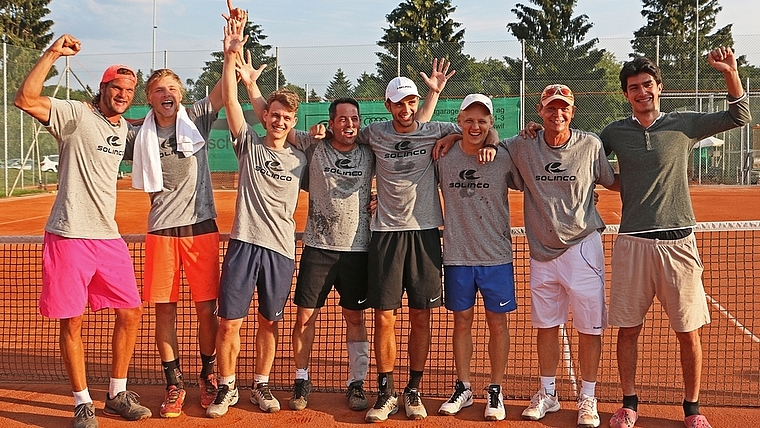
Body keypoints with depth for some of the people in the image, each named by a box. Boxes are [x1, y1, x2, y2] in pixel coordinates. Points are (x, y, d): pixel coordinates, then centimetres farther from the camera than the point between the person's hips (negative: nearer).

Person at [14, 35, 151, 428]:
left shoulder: (125, 129, 13)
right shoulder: (75, 115, -6)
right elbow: (25, 99, -20)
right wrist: (52, 53, -24)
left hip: (109, 237, 6)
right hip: (69, 236, -6)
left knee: (130, 313, 8)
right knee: (71, 321, 1)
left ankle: (117, 394, 23)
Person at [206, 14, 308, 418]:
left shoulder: (300, 159, 10)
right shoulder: (249, 144, 4)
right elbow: (230, 99, -5)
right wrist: (230, 55, -12)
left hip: (281, 249, 2)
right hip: (244, 243, -2)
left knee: (269, 323, 12)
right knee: (229, 323, -1)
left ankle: (260, 385, 28)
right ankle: (226, 388, 17)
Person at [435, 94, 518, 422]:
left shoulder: (504, 159, -5)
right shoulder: (444, 158, -2)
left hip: (496, 255, -1)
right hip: (456, 256, 1)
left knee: (497, 323, 6)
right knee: (461, 321, 11)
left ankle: (495, 391, 20)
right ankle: (463, 389, 25)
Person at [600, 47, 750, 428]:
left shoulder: (684, 125, 6)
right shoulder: (615, 132, 7)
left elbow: (739, 117, 12)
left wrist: (731, 73, -2)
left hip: (677, 241, 0)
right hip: (632, 242, 1)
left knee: (689, 332, 4)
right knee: (628, 329, 6)